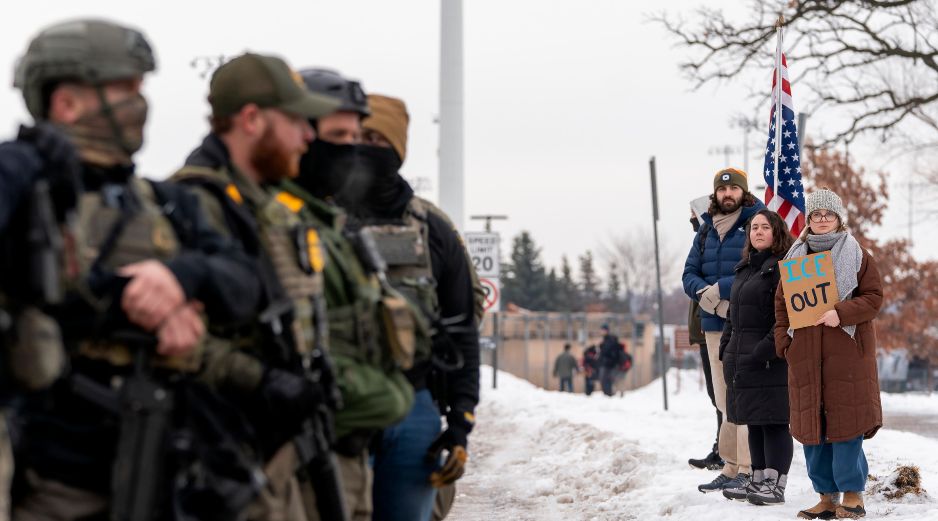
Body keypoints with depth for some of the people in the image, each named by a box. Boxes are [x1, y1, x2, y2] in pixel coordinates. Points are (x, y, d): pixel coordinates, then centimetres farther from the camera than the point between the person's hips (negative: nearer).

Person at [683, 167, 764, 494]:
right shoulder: (706, 230, 17)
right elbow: (690, 273, 14)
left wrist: (721, 288, -16)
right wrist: (703, 292, -8)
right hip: (714, 324, 7)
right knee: (726, 401, 10)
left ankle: (749, 469, -11)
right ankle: (732, 467, 16)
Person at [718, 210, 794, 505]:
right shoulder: (745, 269, 19)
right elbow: (733, 314, 25)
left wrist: (766, 350, -21)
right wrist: (726, 347, 14)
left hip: (771, 362, -9)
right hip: (743, 363, 9)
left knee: (773, 422, -5)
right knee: (754, 423, 13)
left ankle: (776, 486, -2)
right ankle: (758, 482, 20)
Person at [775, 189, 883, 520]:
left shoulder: (857, 255, 4)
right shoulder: (795, 257, 13)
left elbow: (873, 297, -2)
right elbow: (781, 303, 14)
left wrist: (841, 313, -17)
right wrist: (783, 340, 1)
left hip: (847, 350, -3)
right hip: (805, 353, 4)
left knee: (846, 421, -6)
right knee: (811, 425, 3)